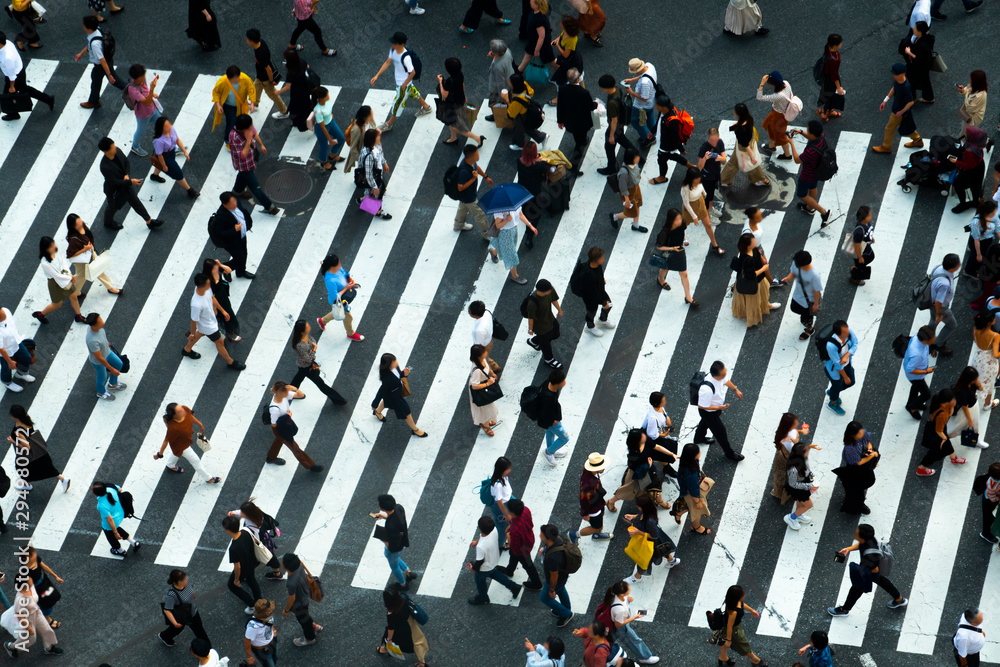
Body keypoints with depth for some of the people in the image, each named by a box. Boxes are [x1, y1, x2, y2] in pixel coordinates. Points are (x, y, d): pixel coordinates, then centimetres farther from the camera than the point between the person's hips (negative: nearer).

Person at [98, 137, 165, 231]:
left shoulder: (117, 151, -20)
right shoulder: (105, 167, -41)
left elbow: (126, 162, -1)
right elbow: (115, 182, -33)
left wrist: (127, 175, -17)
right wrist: (131, 181, -34)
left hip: (125, 183, 6)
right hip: (114, 190, -6)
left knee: (135, 202, 21)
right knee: (113, 206, 22)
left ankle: (149, 221, 37)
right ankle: (108, 223, 54)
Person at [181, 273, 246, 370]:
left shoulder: (206, 288, -25)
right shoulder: (196, 305, -47)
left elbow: (212, 298, -2)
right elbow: (194, 321, -28)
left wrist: (222, 310, 11)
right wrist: (192, 334, -11)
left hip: (212, 318, 7)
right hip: (209, 327, -7)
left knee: (200, 333, 35)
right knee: (219, 342, 17)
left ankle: (187, 350, 62)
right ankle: (230, 362, 44)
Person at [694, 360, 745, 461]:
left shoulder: (721, 375, -25)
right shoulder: (707, 389, -48)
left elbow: (726, 381, 1)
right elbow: (702, 406, -33)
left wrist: (736, 390, 13)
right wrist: (719, 407, -28)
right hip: (709, 413, -7)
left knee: (706, 422, 36)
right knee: (720, 431, 15)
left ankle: (699, 438, 68)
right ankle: (729, 454, 41)